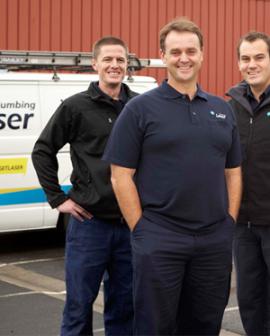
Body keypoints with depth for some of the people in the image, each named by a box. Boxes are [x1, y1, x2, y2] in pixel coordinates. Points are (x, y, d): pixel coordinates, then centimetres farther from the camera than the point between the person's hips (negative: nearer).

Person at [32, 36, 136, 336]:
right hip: (90, 222, -2)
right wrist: (57, 198, -2)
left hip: (130, 223, 3)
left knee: (123, 307, 12)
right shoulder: (76, 107, -2)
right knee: (78, 306, 5)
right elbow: (42, 151, 3)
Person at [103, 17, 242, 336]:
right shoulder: (140, 109, -2)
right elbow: (121, 176, -4)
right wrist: (141, 230, -9)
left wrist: (230, 223, 7)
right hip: (159, 243, -4)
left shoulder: (221, 110, 13)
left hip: (215, 241, 4)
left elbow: (233, 172, 16)